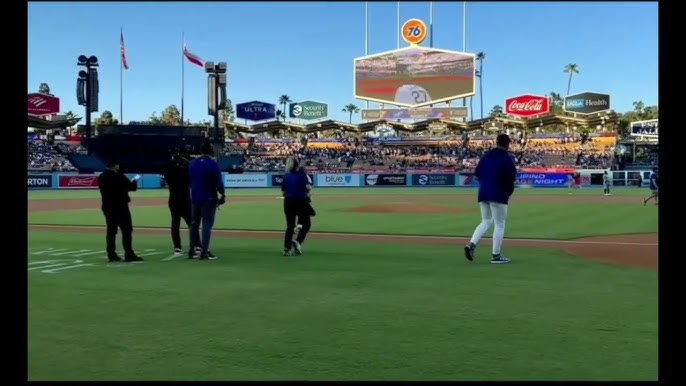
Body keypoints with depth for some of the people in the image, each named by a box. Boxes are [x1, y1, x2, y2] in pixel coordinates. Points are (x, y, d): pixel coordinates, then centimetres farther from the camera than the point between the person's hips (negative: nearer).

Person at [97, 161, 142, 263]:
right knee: (126, 230, -3)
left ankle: (111, 255, 8)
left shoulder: (101, 177, 9)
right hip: (120, 207, -7)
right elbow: (132, 187, -11)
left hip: (107, 207, 7)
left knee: (111, 231, 9)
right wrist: (135, 181, 11)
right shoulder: (118, 176, -13)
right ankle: (129, 254, -7)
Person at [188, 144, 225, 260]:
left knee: (194, 224, 13)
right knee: (207, 225, -4)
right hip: (209, 199, -5)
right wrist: (223, 195, -1)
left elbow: (190, 181, 12)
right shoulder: (213, 164, -10)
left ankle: (192, 250, 17)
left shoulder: (192, 164, 7)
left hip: (195, 198, 6)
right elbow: (219, 182, -12)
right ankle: (204, 252, -7)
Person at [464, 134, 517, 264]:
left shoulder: (486, 156, 10)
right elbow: (511, 179, -12)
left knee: (486, 222, 16)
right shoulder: (507, 158, -8)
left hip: (483, 194, 6)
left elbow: (477, 174, 11)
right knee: (499, 224, 3)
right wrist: (508, 193, 4)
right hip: (498, 195, -6)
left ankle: (472, 244, -6)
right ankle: (496, 256, 6)